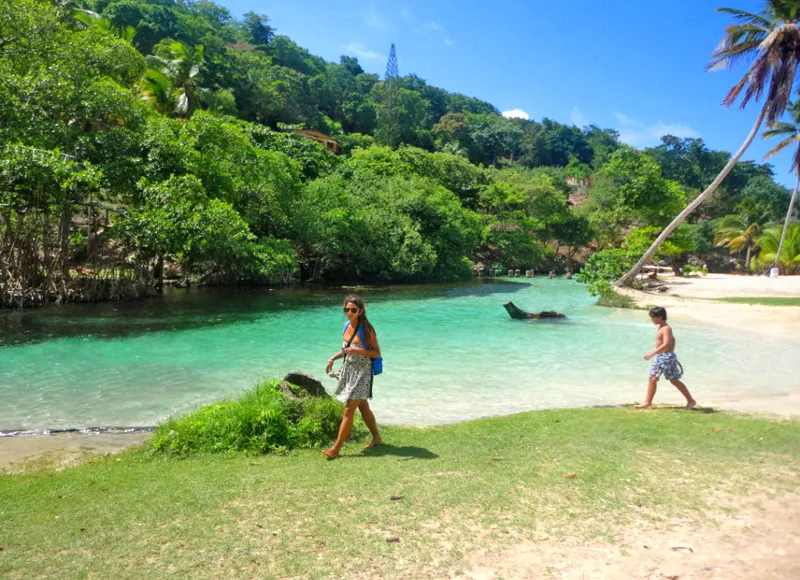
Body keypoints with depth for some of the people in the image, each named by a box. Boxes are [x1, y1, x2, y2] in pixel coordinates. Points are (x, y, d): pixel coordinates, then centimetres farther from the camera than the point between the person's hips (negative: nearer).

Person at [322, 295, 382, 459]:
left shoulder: (366, 329, -16)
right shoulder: (347, 326, 4)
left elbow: (377, 353, -14)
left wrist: (359, 350, -28)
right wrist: (333, 358, 7)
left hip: (361, 374, -8)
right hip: (348, 372, 8)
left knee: (349, 410, -7)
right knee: (363, 408, 19)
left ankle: (336, 448, -3)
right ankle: (376, 438, 35)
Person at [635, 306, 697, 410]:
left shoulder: (666, 328, -17)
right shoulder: (661, 328, 11)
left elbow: (666, 344, -30)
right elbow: (672, 339, 22)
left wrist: (652, 353, -37)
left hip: (667, 357, -9)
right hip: (659, 357, 9)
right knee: (653, 379, 8)